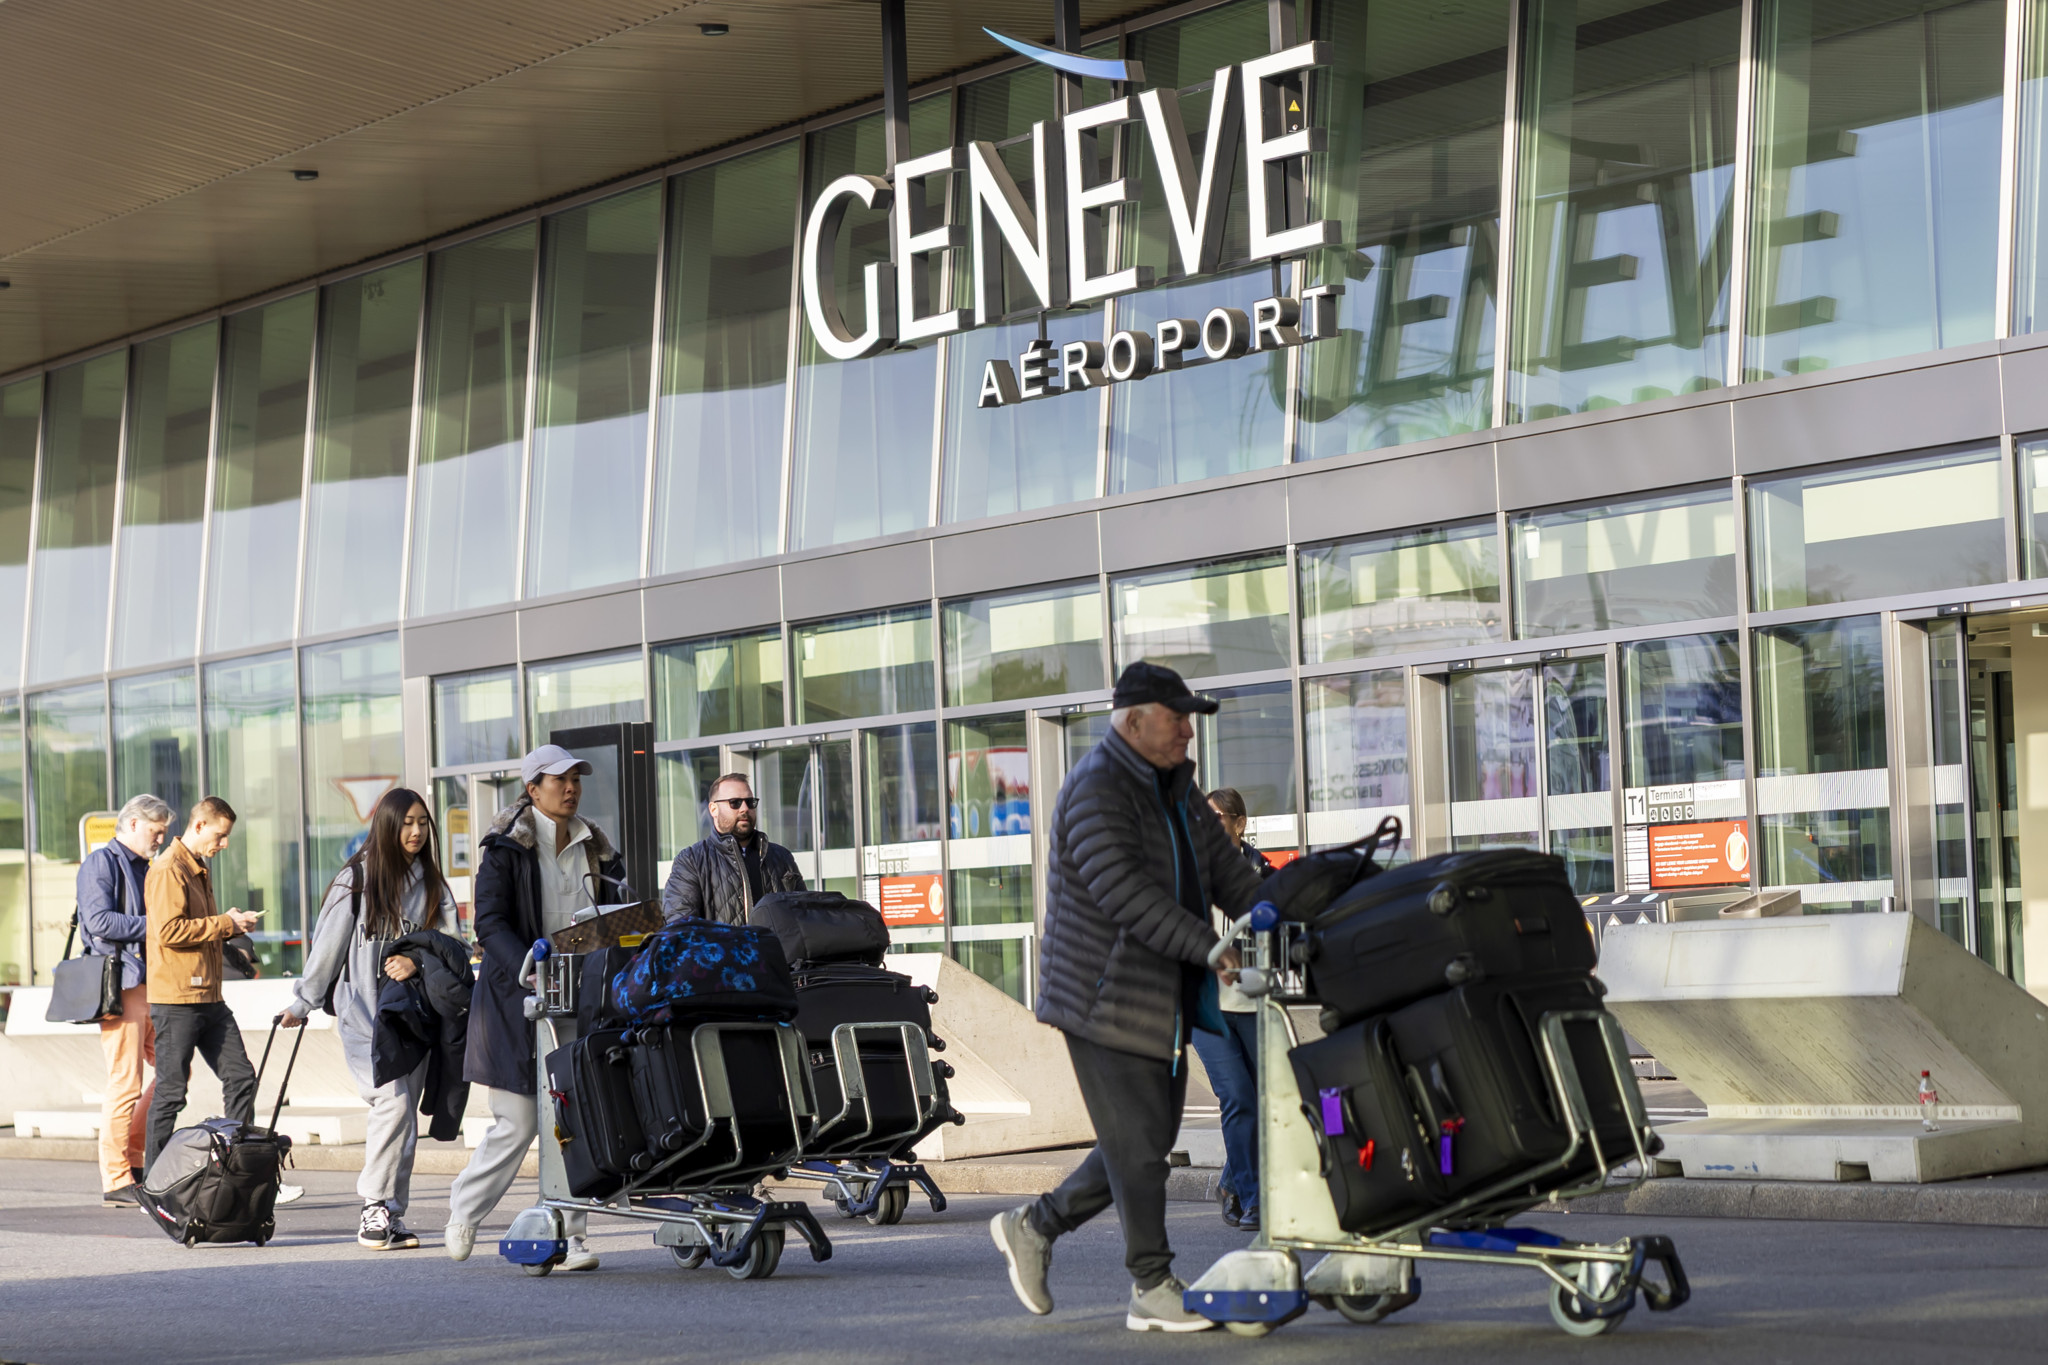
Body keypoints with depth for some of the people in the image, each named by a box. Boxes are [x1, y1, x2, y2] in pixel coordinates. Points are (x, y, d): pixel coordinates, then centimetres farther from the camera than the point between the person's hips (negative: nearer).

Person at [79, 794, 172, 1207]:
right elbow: (99, 921, -17)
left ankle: (133, 1156, 17)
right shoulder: (101, 863, -5)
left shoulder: (143, 867, 23)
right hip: (119, 985, -9)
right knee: (124, 1083, -8)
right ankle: (116, 1181, -3)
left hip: (150, 983, 9)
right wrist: (153, 924, -16)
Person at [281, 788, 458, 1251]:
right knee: (393, 1101, -19)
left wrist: (417, 961, -10)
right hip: (364, 1011, -4)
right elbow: (328, 945, 4)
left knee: (404, 1117, 3)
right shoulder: (356, 879, -1)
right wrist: (303, 1004, 9)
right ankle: (374, 1208, -13)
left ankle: (391, 1217, 8)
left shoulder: (432, 883, 12)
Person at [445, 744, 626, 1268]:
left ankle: (568, 1235, 4)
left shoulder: (590, 848, 14)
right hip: (516, 1001, -5)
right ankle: (463, 1211, 20)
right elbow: (490, 923, -12)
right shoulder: (506, 848, -4)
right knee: (518, 1122, -3)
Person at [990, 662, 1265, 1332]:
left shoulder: (1174, 786, 14)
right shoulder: (1097, 791, -16)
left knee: (1148, 1139, 12)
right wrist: (1207, 948, -31)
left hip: (1162, 1001, 9)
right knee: (1137, 1143, -5)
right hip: (1104, 997, -9)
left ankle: (1034, 1226, 25)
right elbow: (1127, 894, -27)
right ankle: (1152, 1290, 4)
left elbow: (1224, 869, 13)